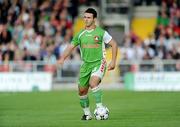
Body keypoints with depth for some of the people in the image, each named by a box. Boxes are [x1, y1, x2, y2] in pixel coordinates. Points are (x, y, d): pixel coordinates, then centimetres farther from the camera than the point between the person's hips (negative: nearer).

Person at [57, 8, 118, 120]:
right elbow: (71, 47, 7)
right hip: (86, 64, 5)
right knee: (82, 90, 5)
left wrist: (113, 61, -5)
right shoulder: (80, 34, 7)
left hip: (99, 63, -5)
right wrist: (63, 58, -11)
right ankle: (87, 113, 21)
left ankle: (100, 106, -20)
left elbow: (114, 44, 1)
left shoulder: (101, 33, -4)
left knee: (93, 83, -31)